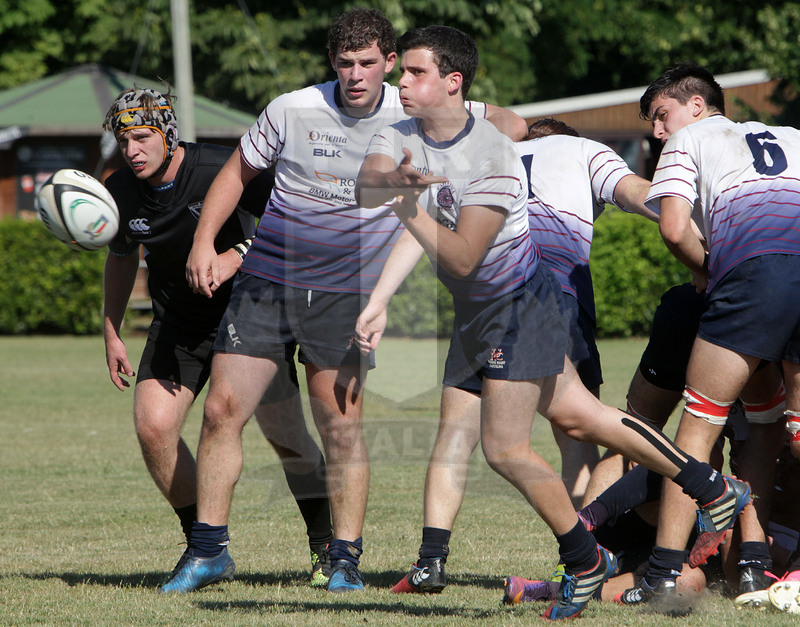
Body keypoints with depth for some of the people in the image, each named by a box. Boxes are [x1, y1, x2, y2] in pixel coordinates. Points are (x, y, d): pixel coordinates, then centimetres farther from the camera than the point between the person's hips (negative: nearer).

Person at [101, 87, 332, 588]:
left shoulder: (221, 169, -21)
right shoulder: (120, 193, -6)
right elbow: (122, 257, 14)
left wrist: (238, 254, -28)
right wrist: (112, 334, 14)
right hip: (177, 324, 4)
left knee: (286, 435, -3)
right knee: (153, 427, -14)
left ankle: (325, 547, 18)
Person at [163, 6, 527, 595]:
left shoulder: (414, 116, -4)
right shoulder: (292, 110, -4)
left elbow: (506, 122, 5)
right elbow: (238, 171, 11)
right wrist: (205, 242, 2)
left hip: (345, 294, -1)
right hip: (267, 281, 1)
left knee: (342, 426, -4)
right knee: (222, 410, -4)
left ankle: (346, 559, 7)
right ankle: (209, 549, 7)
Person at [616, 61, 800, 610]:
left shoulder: (690, 140, 21)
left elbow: (675, 228, 6)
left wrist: (705, 273, 23)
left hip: (754, 271, -4)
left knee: (700, 424, 1)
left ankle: (665, 571, -4)